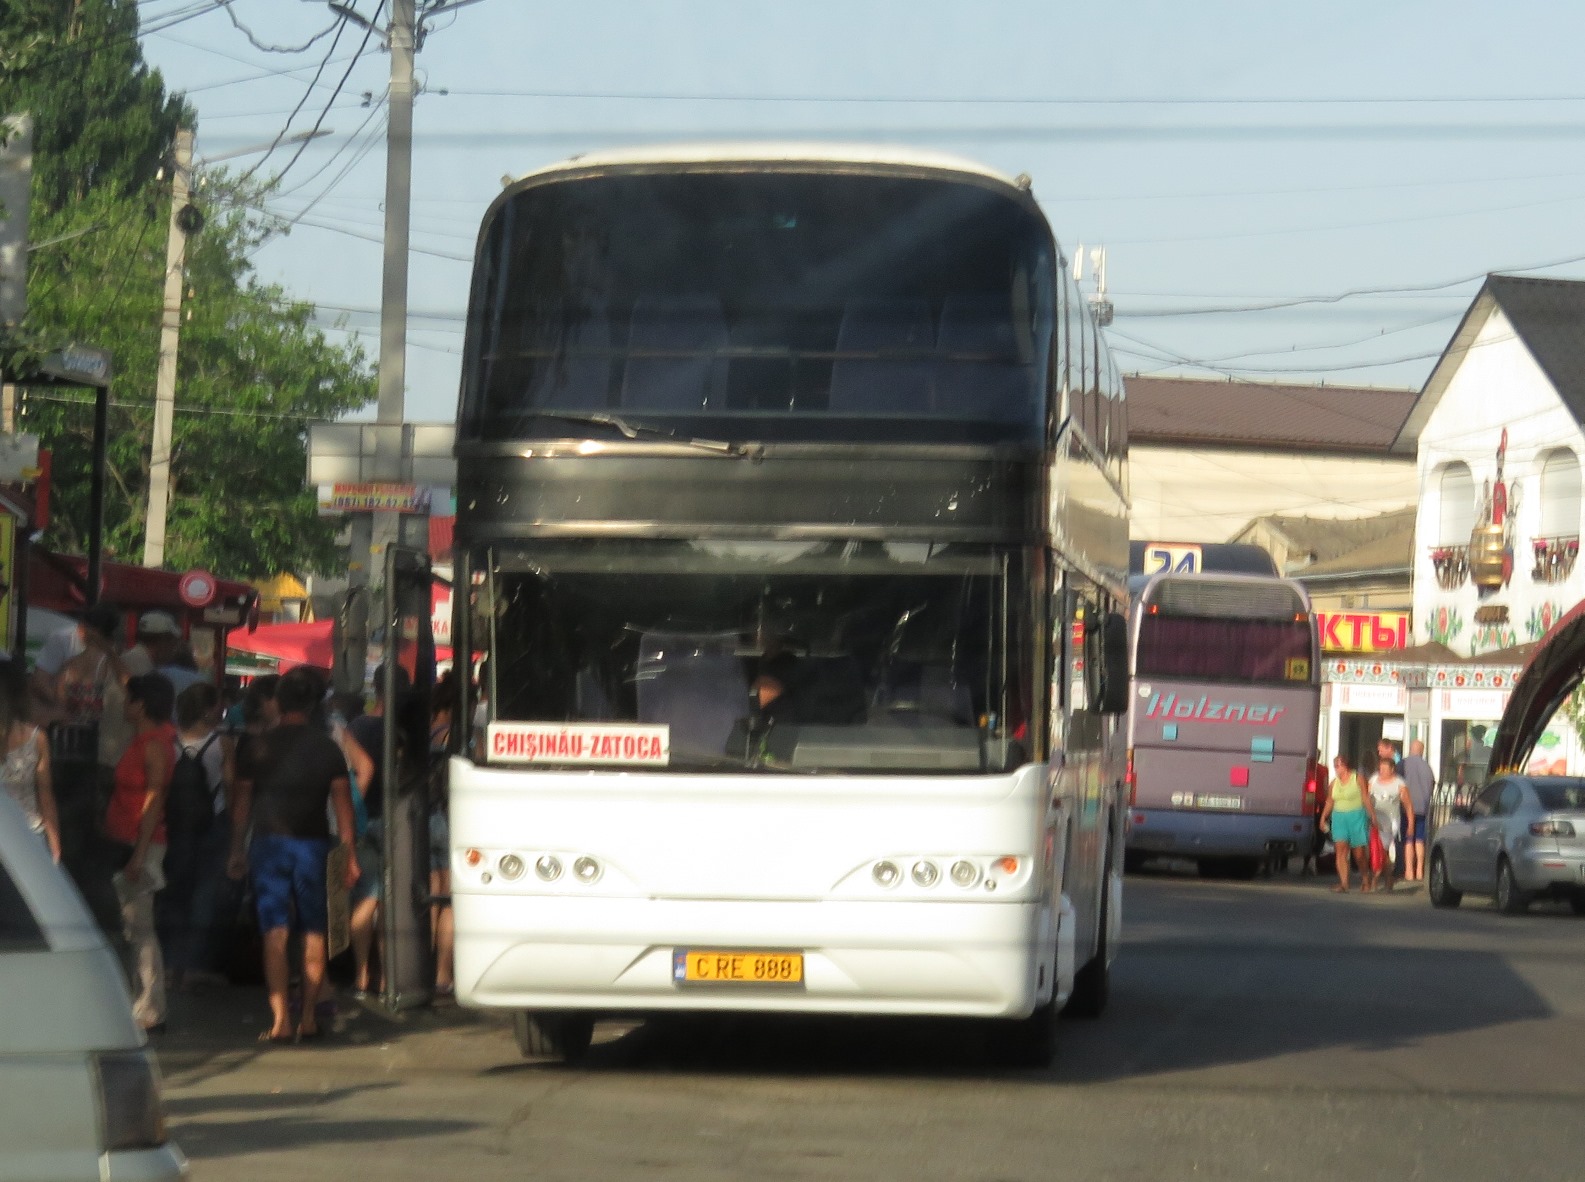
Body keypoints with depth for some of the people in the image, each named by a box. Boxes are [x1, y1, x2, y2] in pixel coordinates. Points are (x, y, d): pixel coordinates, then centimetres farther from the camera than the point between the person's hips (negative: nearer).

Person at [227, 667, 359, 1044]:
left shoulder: (257, 748, 1)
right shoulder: (327, 748, 0)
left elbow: (241, 804, 5)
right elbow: (342, 805, 0)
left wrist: (237, 850, 13)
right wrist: (350, 854, 5)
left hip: (269, 842, 0)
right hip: (312, 843, 0)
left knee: (275, 932, -1)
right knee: (313, 932, 9)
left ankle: (280, 1019, -10)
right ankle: (309, 1017, 9)